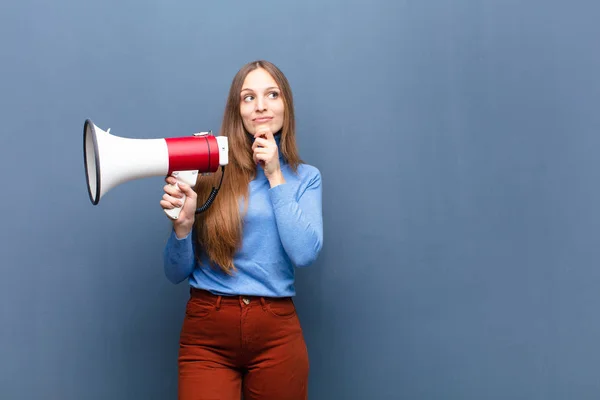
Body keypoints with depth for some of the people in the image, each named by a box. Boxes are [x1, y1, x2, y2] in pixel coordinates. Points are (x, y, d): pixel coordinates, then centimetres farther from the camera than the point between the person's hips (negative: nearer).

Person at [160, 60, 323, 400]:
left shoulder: (305, 177, 6)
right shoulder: (210, 170, -1)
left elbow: (305, 254, -11)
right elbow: (176, 273, 3)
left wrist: (275, 177, -6)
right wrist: (183, 224, -17)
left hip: (276, 333, 2)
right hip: (207, 333, -1)